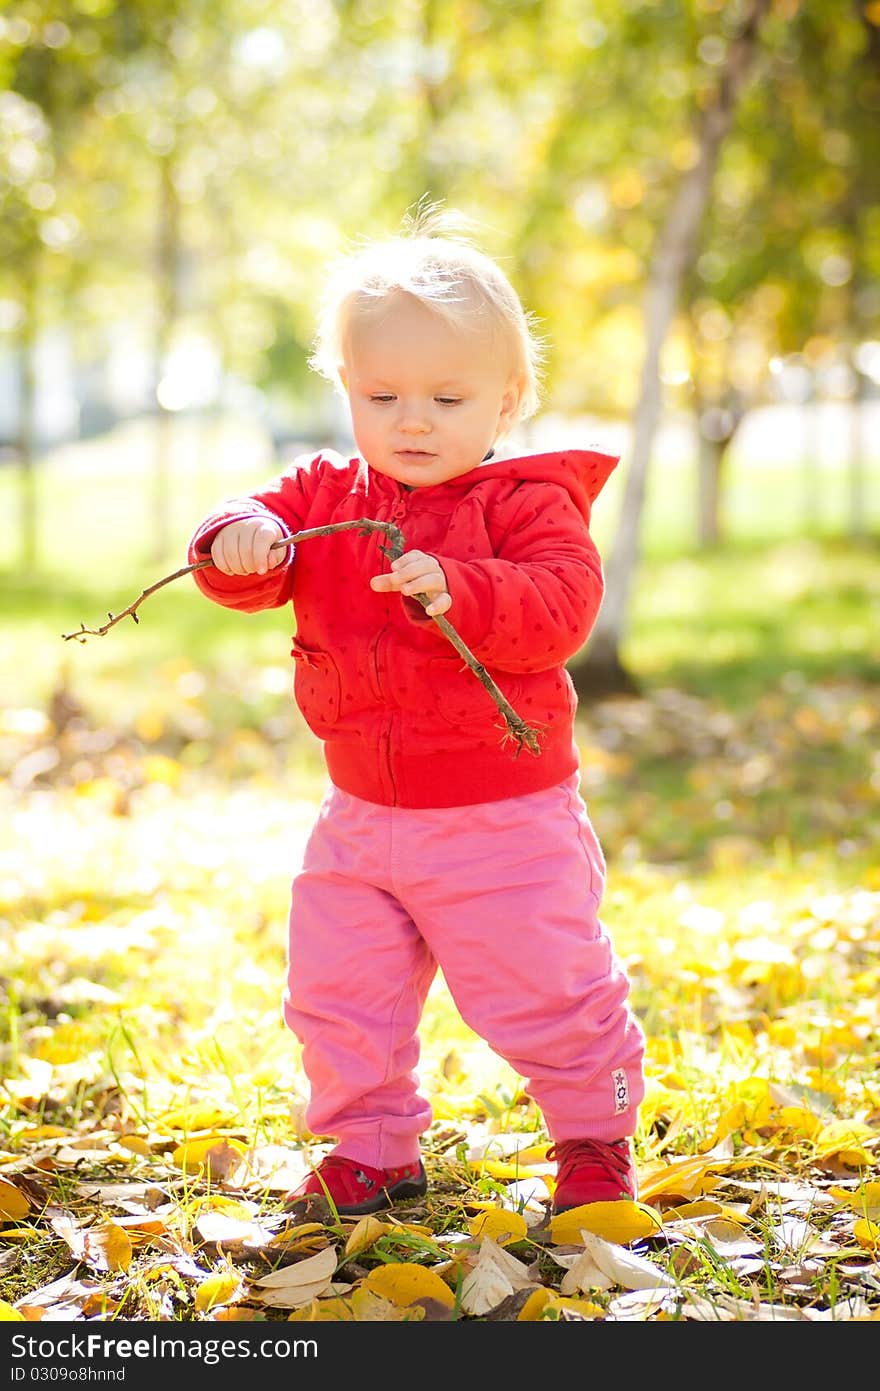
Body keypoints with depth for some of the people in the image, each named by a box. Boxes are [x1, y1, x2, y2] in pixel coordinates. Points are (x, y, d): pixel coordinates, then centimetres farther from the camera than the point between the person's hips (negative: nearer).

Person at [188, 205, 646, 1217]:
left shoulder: (526, 502, -10)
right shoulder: (325, 495, 4)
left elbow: (561, 604, -23)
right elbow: (254, 537, -6)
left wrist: (457, 591, -39)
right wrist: (239, 544, -30)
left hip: (505, 821, -5)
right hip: (362, 819, 5)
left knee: (546, 996, 2)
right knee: (337, 997, 9)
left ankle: (594, 1134, 26)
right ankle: (371, 1147, 28)